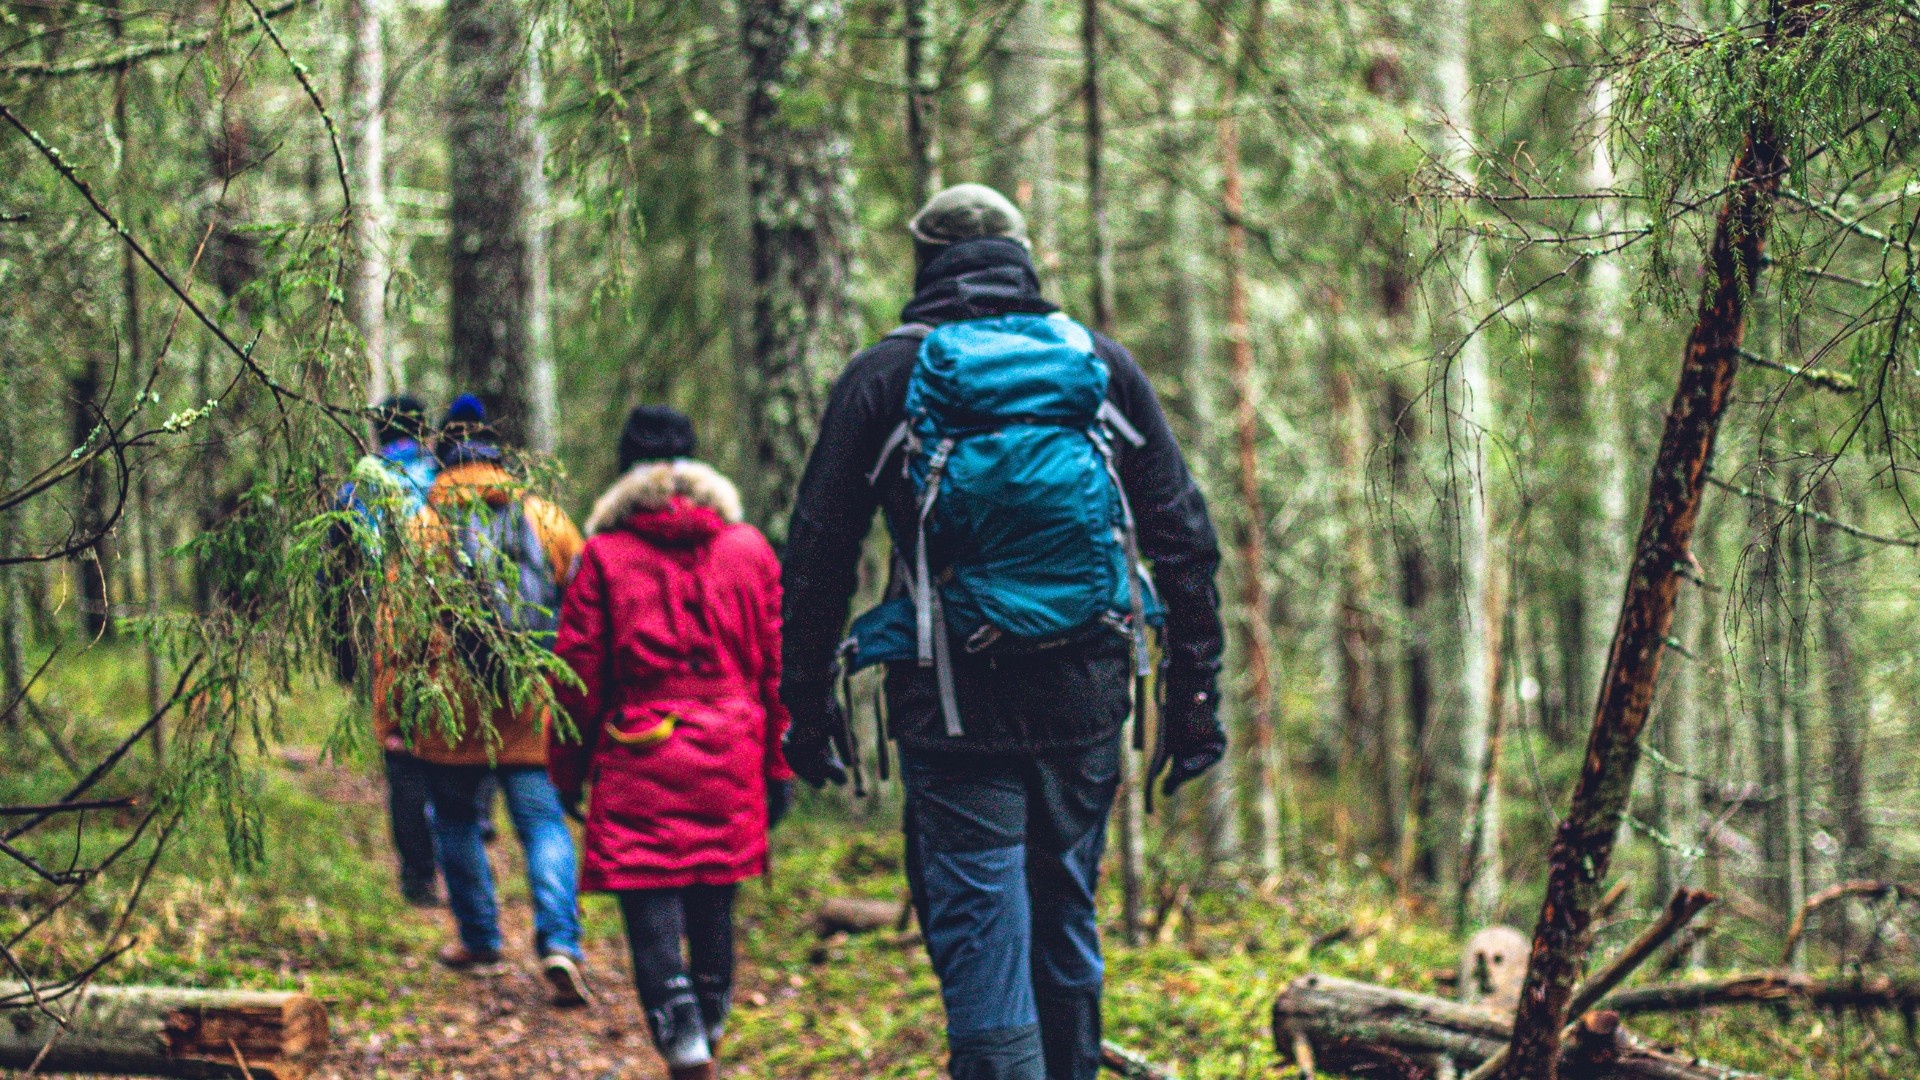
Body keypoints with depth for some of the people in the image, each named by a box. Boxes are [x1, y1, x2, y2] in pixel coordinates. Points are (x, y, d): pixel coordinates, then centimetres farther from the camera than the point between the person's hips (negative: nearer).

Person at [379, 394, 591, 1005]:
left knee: (456, 821, 17)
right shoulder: (546, 518, 5)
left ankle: (479, 939, 26)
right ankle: (559, 943, -17)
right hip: (533, 713, 1)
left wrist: (389, 704, 6)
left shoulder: (425, 527, -2)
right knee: (544, 823, 1)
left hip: (452, 710, -1)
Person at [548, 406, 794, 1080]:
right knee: (713, 907, 15)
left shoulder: (604, 555, -2)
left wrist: (566, 773, 9)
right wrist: (778, 765, 14)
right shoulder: (749, 550, 7)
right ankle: (710, 1022, 28)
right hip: (728, 763, 3)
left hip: (638, 765, -3)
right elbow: (776, 666, 8)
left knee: (651, 910, -4)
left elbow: (577, 677, 0)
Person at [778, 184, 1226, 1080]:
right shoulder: (1104, 367, 9)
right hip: (1084, 703, 3)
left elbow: (816, 558, 1)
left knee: (981, 944, -3)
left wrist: (807, 704, 9)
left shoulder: (883, 377, 2)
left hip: (955, 711, -3)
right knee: (1066, 925, 17)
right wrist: (1194, 693, 11)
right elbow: (1185, 541, 7)